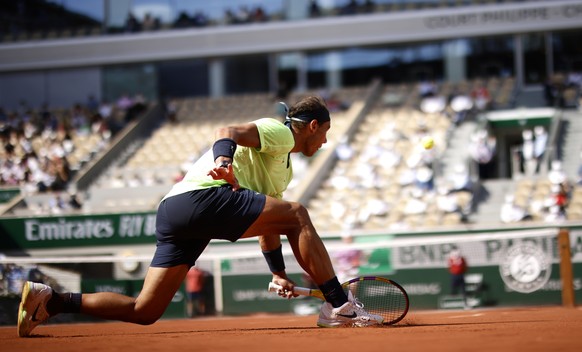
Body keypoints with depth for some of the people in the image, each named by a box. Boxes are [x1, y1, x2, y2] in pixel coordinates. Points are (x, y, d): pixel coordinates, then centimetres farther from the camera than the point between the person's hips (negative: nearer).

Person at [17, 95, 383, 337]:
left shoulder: (284, 166, 33)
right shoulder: (278, 131, 4)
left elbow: (267, 222, 39)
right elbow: (229, 131, -15)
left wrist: (279, 273, 37)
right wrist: (223, 157, -36)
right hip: (201, 196, -9)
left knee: (143, 311, 4)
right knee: (298, 215, -14)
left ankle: (49, 299, 5)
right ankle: (339, 304, -17)